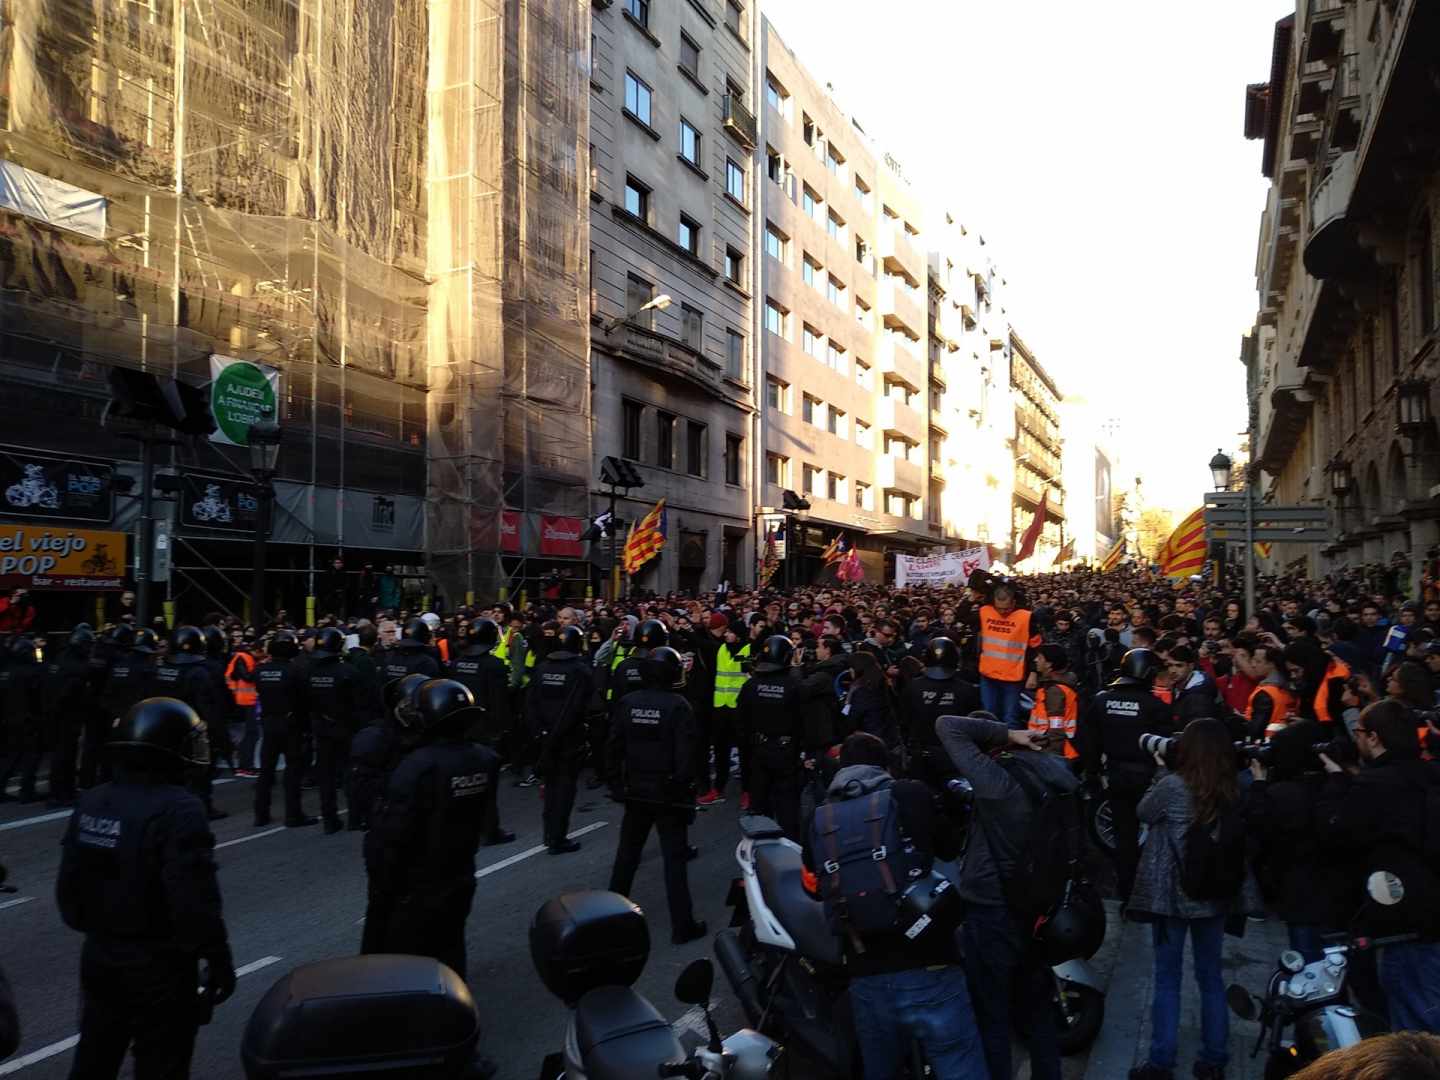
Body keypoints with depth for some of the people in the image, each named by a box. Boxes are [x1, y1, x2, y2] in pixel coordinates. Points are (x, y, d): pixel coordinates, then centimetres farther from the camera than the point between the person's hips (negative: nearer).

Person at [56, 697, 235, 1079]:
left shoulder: (90, 802, 0)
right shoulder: (178, 811, -24)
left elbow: (69, 885, 8)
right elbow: (194, 900, -25)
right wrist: (219, 959, -14)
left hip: (98, 957, 7)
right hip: (158, 965, -7)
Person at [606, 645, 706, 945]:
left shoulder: (628, 702, -2)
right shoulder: (678, 706, -14)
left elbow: (614, 747, 2)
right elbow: (685, 754, -16)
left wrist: (616, 783, 9)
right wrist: (685, 790, -8)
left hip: (636, 791, 4)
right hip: (669, 793, -4)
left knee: (627, 853, 18)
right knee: (674, 858, 3)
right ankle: (682, 925, 7)